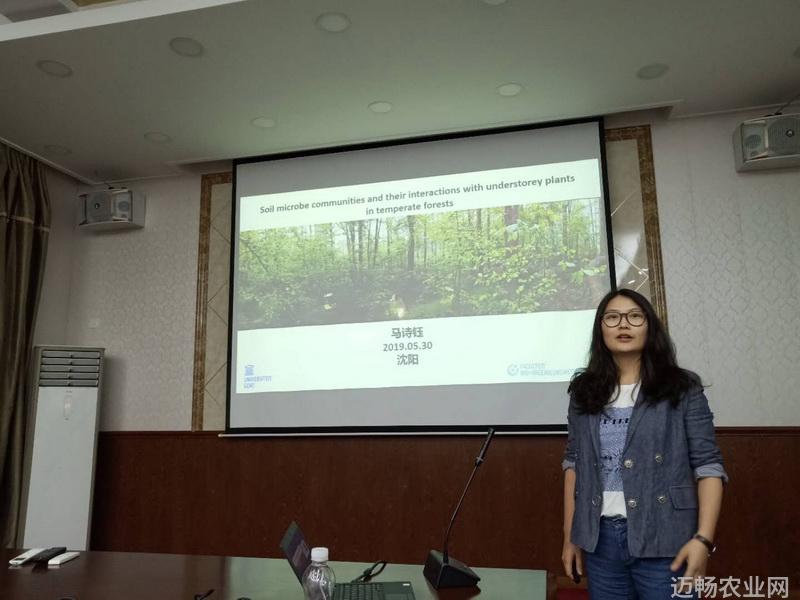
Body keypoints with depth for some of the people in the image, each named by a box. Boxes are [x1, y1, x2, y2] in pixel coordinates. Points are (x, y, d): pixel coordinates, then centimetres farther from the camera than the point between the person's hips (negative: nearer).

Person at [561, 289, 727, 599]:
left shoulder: (683, 388, -3)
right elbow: (574, 463, 8)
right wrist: (570, 535, 7)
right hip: (599, 540, 3)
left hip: (663, 540, -3)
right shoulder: (584, 391, 5)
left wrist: (703, 538, -14)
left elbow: (708, 466, -5)